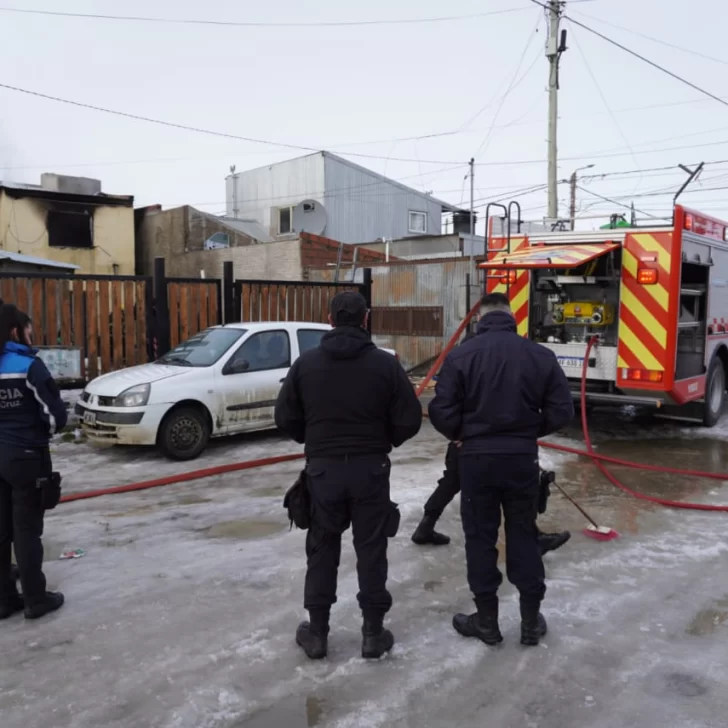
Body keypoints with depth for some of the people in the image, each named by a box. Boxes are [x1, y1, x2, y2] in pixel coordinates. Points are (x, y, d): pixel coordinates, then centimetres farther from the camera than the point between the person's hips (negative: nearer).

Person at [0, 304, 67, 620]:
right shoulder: (28, 365, -14)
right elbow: (55, 415, -14)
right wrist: (43, 431, 6)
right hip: (26, 457, -6)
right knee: (27, 529, 3)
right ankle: (36, 600, 13)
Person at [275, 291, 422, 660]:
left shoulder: (306, 362, -3)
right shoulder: (385, 363, -8)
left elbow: (286, 418, -1)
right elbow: (409, 420, -7)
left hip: (323, 468, 1)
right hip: (370, 469, -1)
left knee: (322, 550, 14)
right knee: (371, 550, 10)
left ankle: (317, 631, 21)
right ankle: (373, 632, 18)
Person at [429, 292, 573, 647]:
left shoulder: (461, 355, -9)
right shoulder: (540, 354, -3)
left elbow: (442, 411, -12)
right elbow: (561, 410, -2)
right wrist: (529, 431, 13)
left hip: (477, 458, -2)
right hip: (522, 458, 2)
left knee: (480, 538, 10)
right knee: (523, 536, 14)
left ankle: (487, 620, 20)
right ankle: (531, 620, 23)